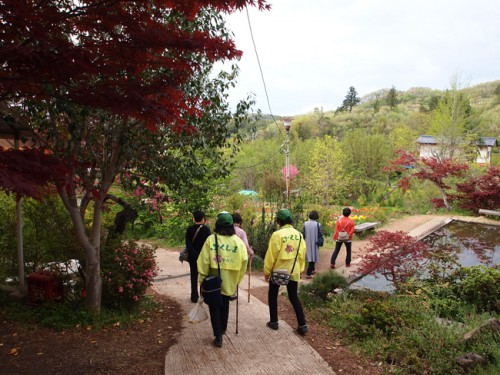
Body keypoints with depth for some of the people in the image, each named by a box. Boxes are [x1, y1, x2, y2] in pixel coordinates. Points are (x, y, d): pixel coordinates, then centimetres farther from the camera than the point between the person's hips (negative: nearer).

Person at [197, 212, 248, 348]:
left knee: (214, 307, 10)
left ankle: (218, 336, 5)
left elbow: (204, 261, -12)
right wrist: (238, 278, 4)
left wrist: (202, 278, -2)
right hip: (229, 281, 3)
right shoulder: (238, 240, -6)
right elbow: (244, 260, -8)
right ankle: (222, 329, 41)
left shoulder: (211, 239, -12)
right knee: (224, 305, 23)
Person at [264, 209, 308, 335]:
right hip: (293, 271, 4)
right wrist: (300, 270, 16)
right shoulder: (299, 235, -1)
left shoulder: (277, 234, -17)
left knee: (272, 295, 16)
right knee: (293, 297, 14)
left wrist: (267, 271, -3)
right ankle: (302, 325, 8)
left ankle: (274, 322, 20)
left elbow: (271, 255, -14)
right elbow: (302, 255, 5)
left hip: (278, 270, -4)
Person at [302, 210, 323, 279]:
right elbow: (320, 234, -8)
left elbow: (303, 234, 1)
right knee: (313, 257, 1)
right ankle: (308, 273, -3)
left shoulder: (305, 224, -5)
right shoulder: (317, 224, -14)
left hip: (307, 243, 4)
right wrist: (321, 241, 7)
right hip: (314, 243, -4)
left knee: (310, 257, 21)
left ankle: (312, 269, 39)